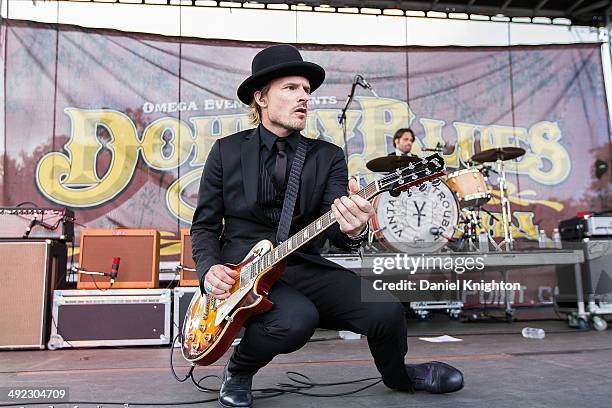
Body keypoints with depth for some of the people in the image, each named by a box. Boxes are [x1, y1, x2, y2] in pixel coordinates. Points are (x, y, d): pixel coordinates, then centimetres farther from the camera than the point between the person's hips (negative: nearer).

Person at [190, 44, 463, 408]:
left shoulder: (328, 156, 5)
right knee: (296, 320, -34)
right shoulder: (227, 150, 4)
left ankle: (399, 376, 19)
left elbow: (333, 222, -9)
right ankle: (239, 372, 1)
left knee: (386, 310, -18)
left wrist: (352, 229, -33)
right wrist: (209, 269, -11)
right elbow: (205, 224, 8)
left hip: (305, 266, 3)